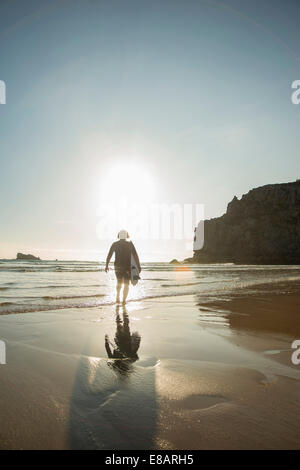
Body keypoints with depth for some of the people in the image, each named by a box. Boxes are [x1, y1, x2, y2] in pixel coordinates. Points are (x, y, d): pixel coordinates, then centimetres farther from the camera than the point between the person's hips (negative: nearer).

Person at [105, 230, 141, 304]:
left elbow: (109, 255, 1)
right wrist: (138, 266, -7)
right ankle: (124, 300, -1)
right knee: (126, 284, 9)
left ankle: (118, 297, 8)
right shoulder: (130, 244, -2)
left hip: (117, 266, 2)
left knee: (119, 282, 23)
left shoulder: (115, 244, 1)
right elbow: (135, 256, -8)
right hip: (127, 267, -1)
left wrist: (107, 266, 9)